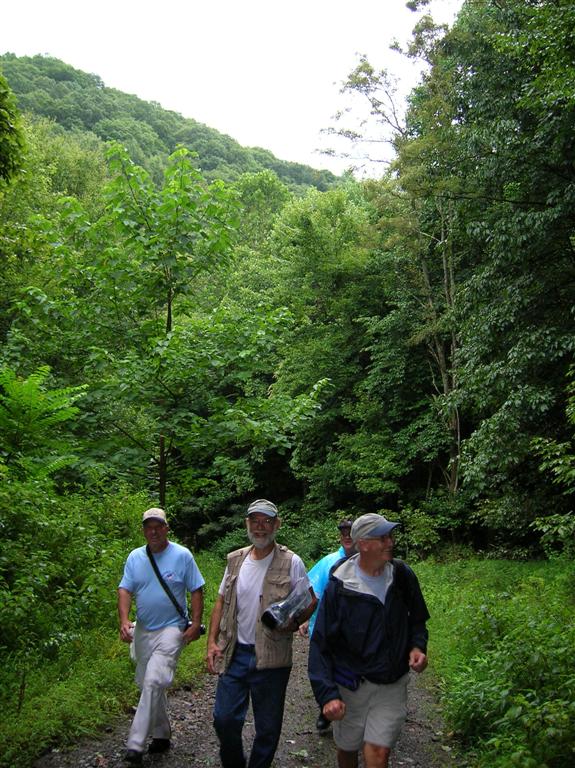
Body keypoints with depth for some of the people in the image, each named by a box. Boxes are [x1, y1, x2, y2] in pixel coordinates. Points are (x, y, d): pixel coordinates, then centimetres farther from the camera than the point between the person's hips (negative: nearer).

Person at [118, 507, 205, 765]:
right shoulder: (135, 557, 4)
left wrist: (195, 623, -10)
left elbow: (196, 591, -4)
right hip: (143, 630, 5)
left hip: (171, 628, -5)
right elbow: (125, 590, 0)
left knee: (154, 681, -18)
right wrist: (124, 621, -14)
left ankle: (136, 745, -14)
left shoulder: (182, 555, -7)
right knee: (148, 684, 14)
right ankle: (161, 734, 31)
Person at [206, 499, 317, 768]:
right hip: (235, 654, 3)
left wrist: (295, 622, -20)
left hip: (271, 658, -3)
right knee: (224, 719, 8)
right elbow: (221, 602, 10)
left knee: (268, 728, 9)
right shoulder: (235, 560, 4)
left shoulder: (291, 562, -8)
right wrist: (212, 642, 2)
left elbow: (311, 601, -1)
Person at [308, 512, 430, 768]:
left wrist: (417, 646, -8)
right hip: (352, 684, -1)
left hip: (393, 685, 1)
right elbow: (321, 644, -12)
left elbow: (417, 619, 12)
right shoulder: (339, 586, -17)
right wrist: (327, 694, -19)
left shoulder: (403, 576, -7)